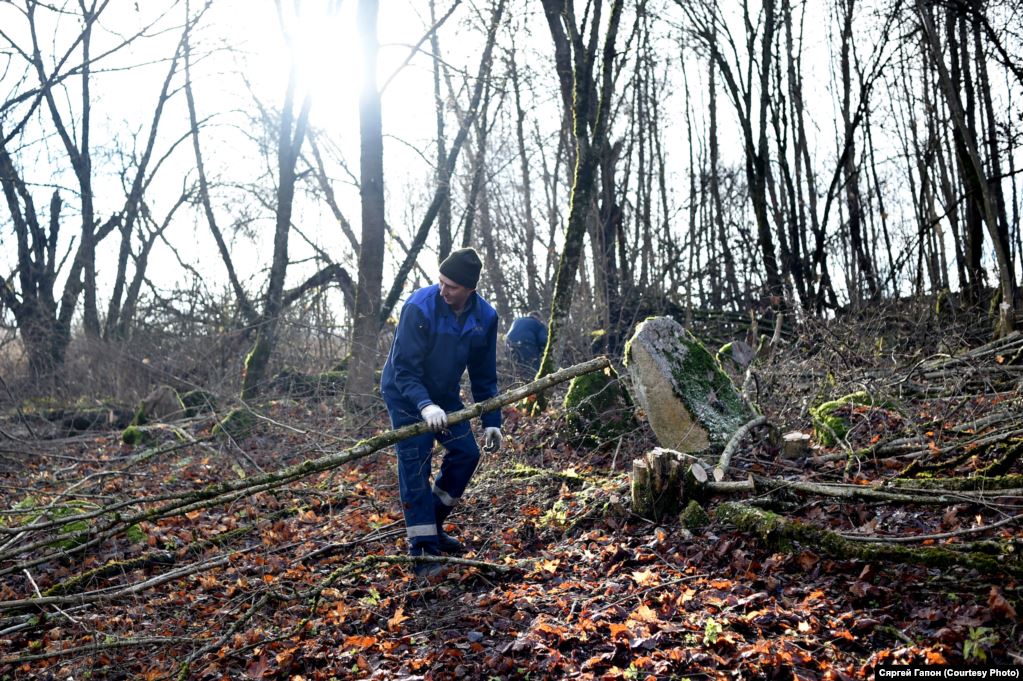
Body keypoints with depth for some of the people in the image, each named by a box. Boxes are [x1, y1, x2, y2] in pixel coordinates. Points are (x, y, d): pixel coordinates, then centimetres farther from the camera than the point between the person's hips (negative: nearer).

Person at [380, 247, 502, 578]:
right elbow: (403, 369, -28)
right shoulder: (420, 307, -28)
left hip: (444, 395, 6)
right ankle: (423, 548, -4)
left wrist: (491, 421, -3)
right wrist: (426, 406, -43)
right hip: (406, 395, -5)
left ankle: (433, 525, 20)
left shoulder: (485, 317, -12)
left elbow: (484, 374, -1)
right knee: (416, 466, -11)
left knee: (467, 453, 2)